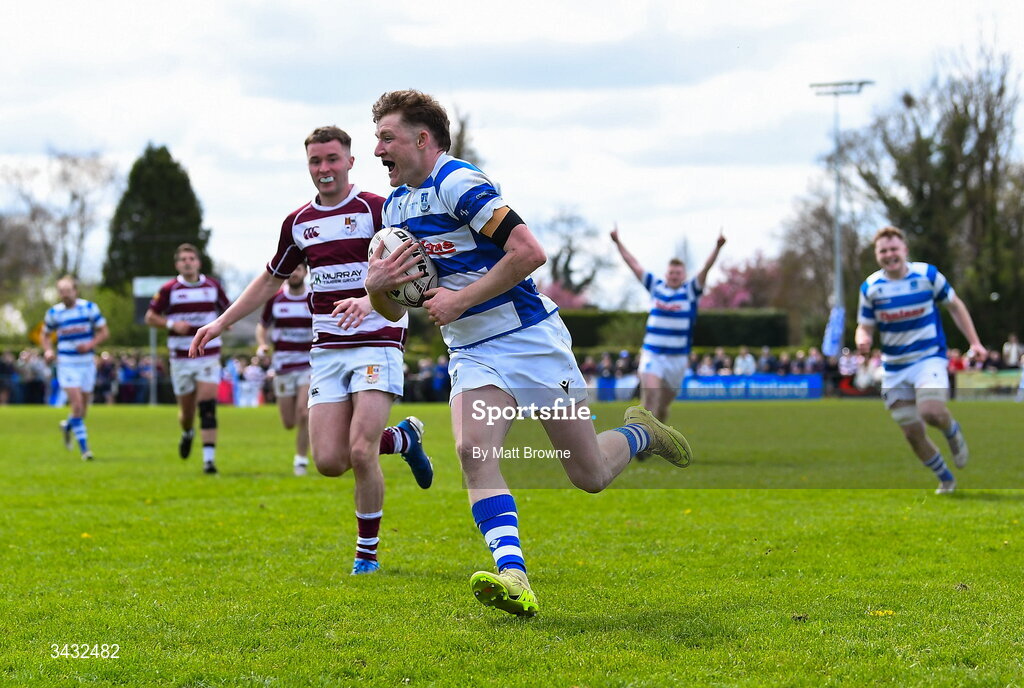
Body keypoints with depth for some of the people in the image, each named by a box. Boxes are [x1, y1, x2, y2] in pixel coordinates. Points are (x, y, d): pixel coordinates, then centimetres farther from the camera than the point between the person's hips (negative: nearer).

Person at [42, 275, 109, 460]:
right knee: (77, 405, -14)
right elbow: (45, 334, 14)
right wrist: (48, 351, -6)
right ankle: (84, 448, -9)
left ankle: (68, 426, 41)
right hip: (66, 364, -2)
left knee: (83, 408, 8)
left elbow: (104, 332, 2)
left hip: (87, 362, 2)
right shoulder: (54, 313, 0)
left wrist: (90, 344, -15)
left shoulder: (90, 308, -2)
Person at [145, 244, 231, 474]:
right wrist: (171, 324, -14)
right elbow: (150, 317, 4)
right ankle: (187, 434, 44)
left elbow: (227, 309, 19)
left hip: (209, 355, 0)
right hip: (181, 358, 0)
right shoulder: (169, 289, -2)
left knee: (208, 409, -14)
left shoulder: (213, 286, 4)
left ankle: (209, 459, -14)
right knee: (186, 411, 8)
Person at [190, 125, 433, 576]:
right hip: (327, 349, 5)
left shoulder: (376, 209, -5)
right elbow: (271, 279, 25)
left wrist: (371, 299, -35)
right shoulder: (298, 223, 12)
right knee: (328, 462, -6)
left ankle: (367, 552, 4)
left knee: (361, 451, -17)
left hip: (376, 342, -5)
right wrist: (220, 323, 20)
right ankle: (402, 438, 24)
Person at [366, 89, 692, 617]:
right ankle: (512, 574, -30)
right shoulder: (395, 206, 10)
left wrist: (460, 299, -21)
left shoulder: (458, 183, -16)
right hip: (472, 352, 7)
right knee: (472, 450, -22)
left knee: (589, 476, 1)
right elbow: (394, 311, 15)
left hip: (529, 337, -6)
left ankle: (642, 433, 34)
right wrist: (375, 286, -8)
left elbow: (529, 252, -24)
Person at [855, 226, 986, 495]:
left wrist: (974, 342, 2)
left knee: (930, 411, -29)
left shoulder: (927, 274, -6)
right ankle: (946, 479, 24)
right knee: (913, 434, 1)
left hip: (929, 357, -3)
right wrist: (863, 341, -20)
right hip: (894, 367, 3)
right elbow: (865, 326, 5)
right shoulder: (870, 287, -3)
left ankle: (953, 432, 7)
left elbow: (955, 306, 6)